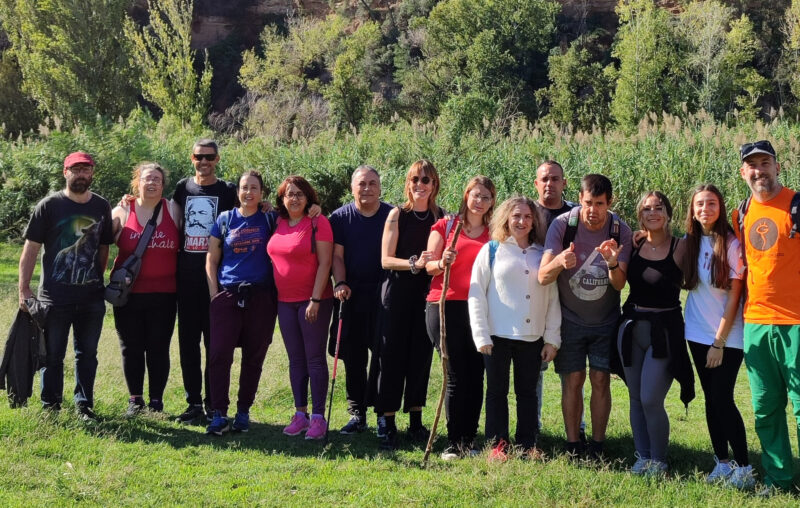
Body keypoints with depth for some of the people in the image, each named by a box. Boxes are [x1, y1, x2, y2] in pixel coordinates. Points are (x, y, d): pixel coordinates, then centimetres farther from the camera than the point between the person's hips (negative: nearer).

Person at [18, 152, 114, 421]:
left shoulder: (102, 207, 8)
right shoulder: (49, 205, -3)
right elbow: (30, 249, -3)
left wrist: (98, 282, 10)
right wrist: (24, 290, -8)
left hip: (91, 296, 3)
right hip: (54, 296, -3)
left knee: (88, 354, 9)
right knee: (52, 355, 5)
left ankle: (84, 405, 19)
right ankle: (50, 407, 15)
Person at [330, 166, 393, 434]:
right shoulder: (340, 217, 6)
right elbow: (337, 255, 3)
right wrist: (340, 283, -12)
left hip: (383, 294, -2)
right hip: (352, 294, 2)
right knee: (353, 356, 5)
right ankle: (357, 414, 13)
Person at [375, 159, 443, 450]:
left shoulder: (442, 217, 6)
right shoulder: (397, 215, -2)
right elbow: (386, 259, -7)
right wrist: (415, 263, -22)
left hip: (427, 295, 3)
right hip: (397, 294, -3)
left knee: (421, 356, 7)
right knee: (393, 356, -2)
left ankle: (415, 419, 18)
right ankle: (386, 421, 3)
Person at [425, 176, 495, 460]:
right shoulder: (445, 226, 8)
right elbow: (429, 266, 1)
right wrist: (442, 263, -19)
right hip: (446, 307, -2)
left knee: (475, 376, 0)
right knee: (456, 377, -4)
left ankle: (469, 441, 9)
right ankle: (453, 442, 4)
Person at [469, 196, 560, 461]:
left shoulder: (542, 254, 9)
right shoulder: (492, 250, 2)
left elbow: (553, 298, 10)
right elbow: (476, 293, -2)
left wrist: (553, 338, 4)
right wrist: (481, 335, -8)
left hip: (532, 337, 2)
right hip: (498, 336, -2)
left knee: (528, 392, 10)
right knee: (497, 391, 6)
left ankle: (528, 444, 19)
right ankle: (497, 444, 14)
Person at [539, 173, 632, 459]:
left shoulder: (620, 231, -12)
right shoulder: (563, 225, -17)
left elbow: (619, 284, -15)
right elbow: (542, 277, -22)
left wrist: (613, 264, -37)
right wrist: (560, 261, -44)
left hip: (606, 320, 1)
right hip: (570, 319, -1)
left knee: (601, 380, 0)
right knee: (573, 380, 0)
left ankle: (597, 447, 10)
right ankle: (573, 446, 9)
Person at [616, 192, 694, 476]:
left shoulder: (680, 248, -5)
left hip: (665, 329, -4)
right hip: (632, 327, 4)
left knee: (651, 399, -9)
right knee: (636, 398, 9)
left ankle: (658, 461, 9)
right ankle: (642, 458, 22)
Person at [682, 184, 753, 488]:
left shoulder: (732, 245, -11)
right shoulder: (688, 242, 3)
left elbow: (734, 297, -11)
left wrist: (719, 342, -12)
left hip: (728, 336, -5)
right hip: (699, 333, 5)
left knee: (723, 399, -9)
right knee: (712, 399, 8)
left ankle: (744, 468, 0)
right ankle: (722, 463, 16)